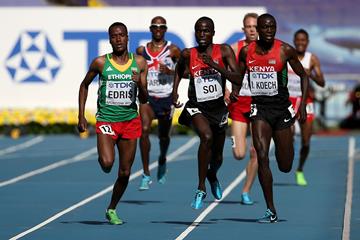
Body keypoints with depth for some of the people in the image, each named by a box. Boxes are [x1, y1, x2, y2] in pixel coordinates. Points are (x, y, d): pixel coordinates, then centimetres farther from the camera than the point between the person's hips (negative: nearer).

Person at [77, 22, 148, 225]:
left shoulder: (139, 63, 1)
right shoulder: (100, 63, -4)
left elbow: (144, 99, 3)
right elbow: (84, 86, 12)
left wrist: (140, 85, -19)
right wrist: (81, 116, 6)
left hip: (131, 120, 2)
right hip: (106, 120, -2)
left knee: (125, 172, 5)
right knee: (107, 163, -26)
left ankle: (112, 209, 26)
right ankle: (102, 158, 12)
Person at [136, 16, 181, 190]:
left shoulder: (173, 50, -1)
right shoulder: (142, 50, 6)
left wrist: (170, 71, -16)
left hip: (166, 98, 0)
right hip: (147, 97, 0)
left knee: (164, 136, 13)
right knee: (144, 130, -21)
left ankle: (162, 160, 49)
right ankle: (146, 175, -17)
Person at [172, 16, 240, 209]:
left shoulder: (224, 51, -7)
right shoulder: (188, 55, -4)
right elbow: (179, 70, 18)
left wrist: (216, 66, -30)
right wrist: (174, 92, 8)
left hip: (218, 108, 2)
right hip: (196, 107, -2)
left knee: (217, 156, 16)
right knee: (207, 136, -34)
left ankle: (212, 176, 55)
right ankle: (201, 189, -26)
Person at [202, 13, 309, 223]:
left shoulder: (285, 50, -7)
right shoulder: (247, 52, 0)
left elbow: (304, 76, 2)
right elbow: (239, 76, 16)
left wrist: (303, 105, -6)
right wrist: (215, 66, 3)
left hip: (282, 108, -1)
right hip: (260, 108, 1)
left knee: (285, 167, 8)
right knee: (262, 157, -17)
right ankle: (271, 211, -11)